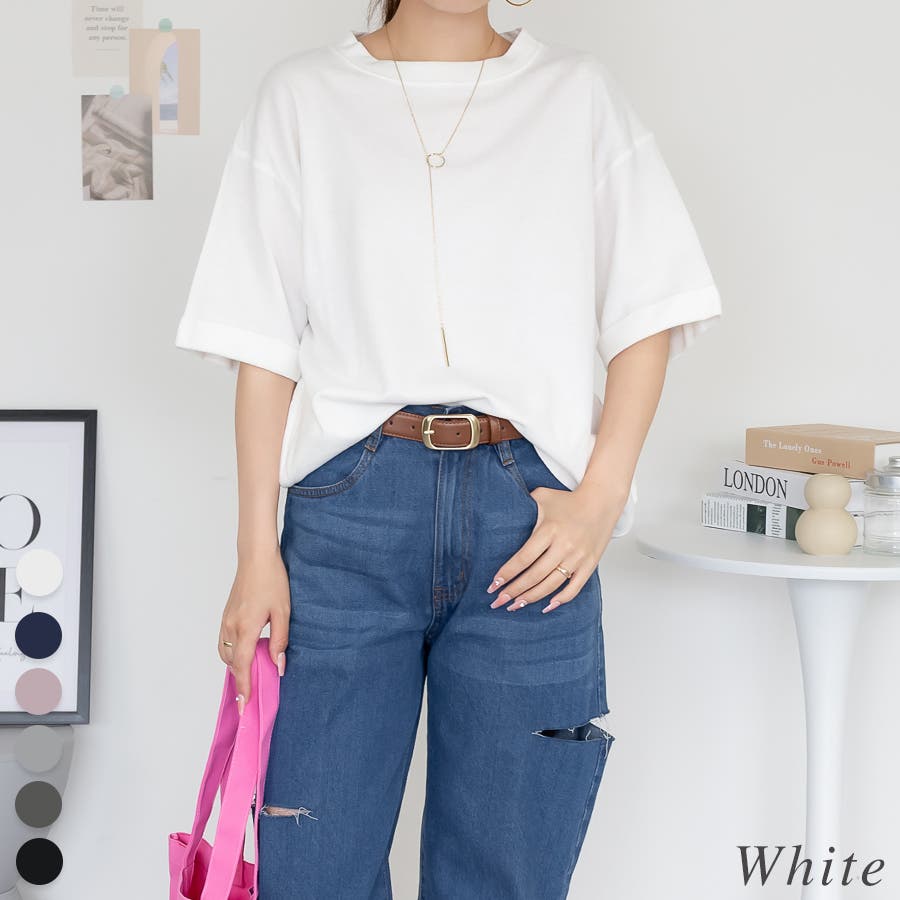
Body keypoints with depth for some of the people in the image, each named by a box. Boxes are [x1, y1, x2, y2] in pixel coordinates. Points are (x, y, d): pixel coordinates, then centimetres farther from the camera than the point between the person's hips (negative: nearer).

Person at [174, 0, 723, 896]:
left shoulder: (579, 93, 10)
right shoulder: (302, 94, 8)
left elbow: (649, 311, 7)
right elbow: (265, 341, 4)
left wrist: (601, 497, -5)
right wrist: (258, 551, -2)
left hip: (528, 519, 1)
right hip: (349, 504, 0)